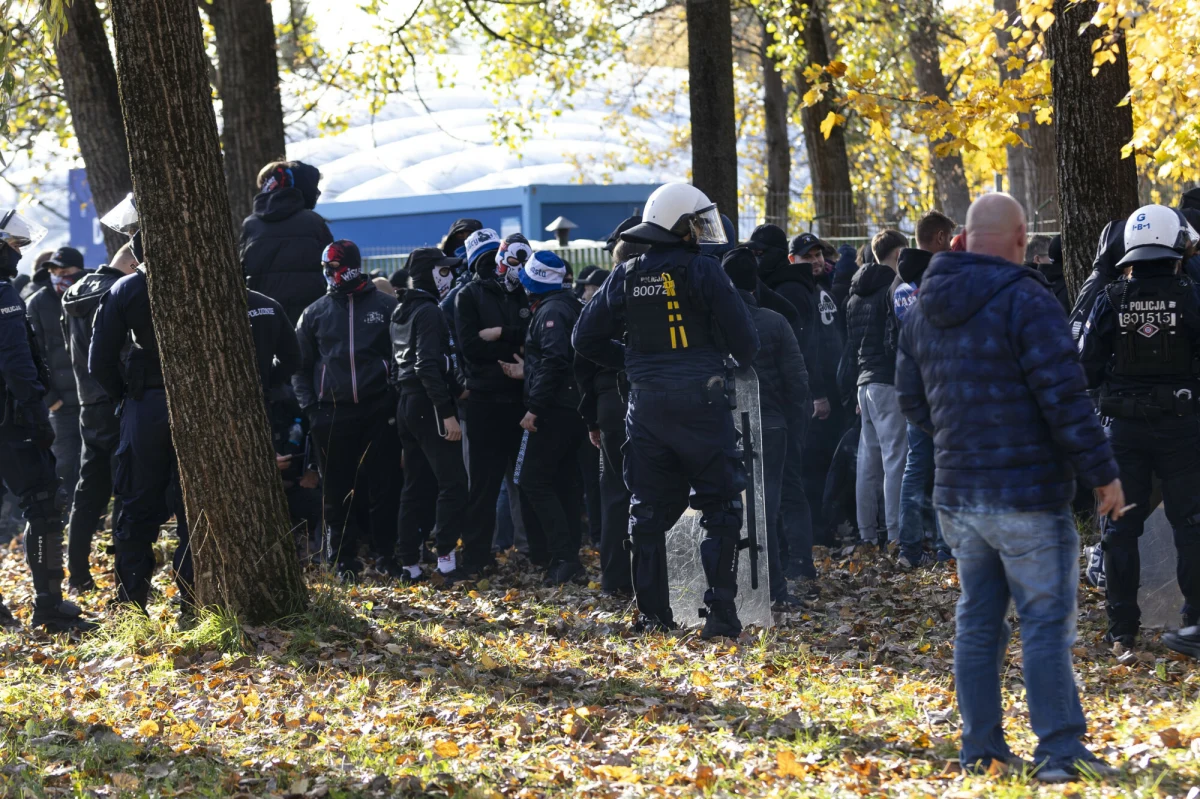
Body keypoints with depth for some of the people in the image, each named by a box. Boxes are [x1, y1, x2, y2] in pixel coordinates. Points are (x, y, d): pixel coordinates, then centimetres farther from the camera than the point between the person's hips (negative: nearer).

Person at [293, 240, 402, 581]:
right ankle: (344, 561, 11)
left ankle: (387, 554, 8)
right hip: (332, 415, 2)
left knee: (385, 487, -1)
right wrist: (310, 408, 2)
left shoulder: (386, 306, 5)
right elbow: (300, 367, 14)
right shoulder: (315, 313, 10)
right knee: (337, 491, 4)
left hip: (378, 410, -2)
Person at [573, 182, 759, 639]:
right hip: (700, 406, -4)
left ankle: (652, 614, 12)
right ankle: (720, 614, -5)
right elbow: (743, 338, -9)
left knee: (648, 512, 12)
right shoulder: (702, 271, -10)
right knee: (720, 510, 2)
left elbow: (586, 339, 10)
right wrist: (745, 360, 14)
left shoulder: (626, 277, 5)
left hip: (646, 408, 5)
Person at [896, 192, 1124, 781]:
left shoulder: (924, 307, 9)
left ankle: (980, 748, 16)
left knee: (977, 621, 13)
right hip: (1027, 491, -7)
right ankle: (1058, 751, -4)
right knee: (1046, 622, -3)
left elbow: (912, 399, 17)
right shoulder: (1024, 299, -15)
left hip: (958, 492, 7)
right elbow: (1064, 396, -18)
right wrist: (1102, 472, -11)